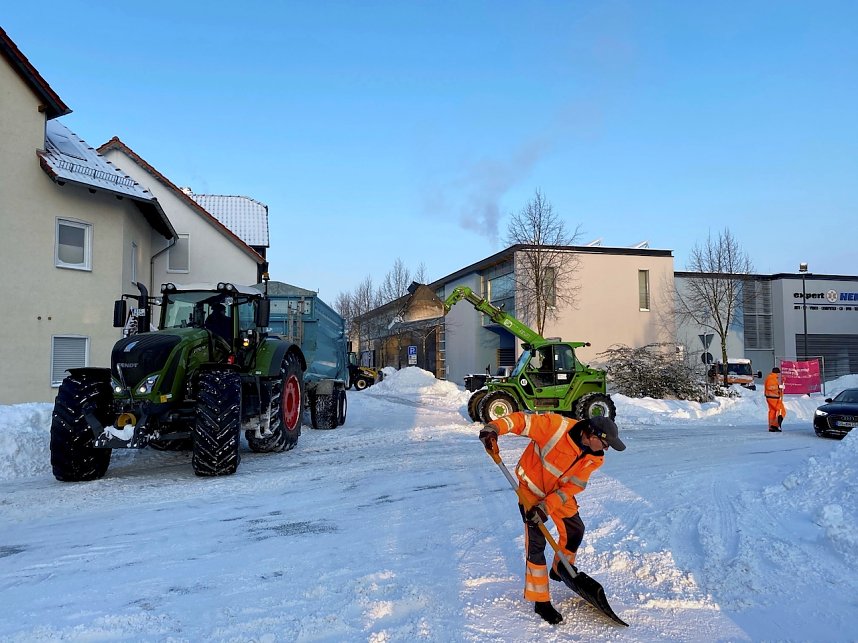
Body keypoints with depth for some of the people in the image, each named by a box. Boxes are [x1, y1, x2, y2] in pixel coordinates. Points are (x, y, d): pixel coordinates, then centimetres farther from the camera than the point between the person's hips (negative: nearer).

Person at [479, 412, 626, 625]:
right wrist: (493, 429, -48)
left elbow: (574, 485, -18)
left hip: (560, 491, 6)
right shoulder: (557, 426, -35)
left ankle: (560, 570, 47)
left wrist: (547, 505, -29)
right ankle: (541, 601, 5)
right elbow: (522, 419, -33)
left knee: (575, 529, 18)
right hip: (531, 488, -6)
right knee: (536, 542, -8)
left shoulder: (595, 458, -16)